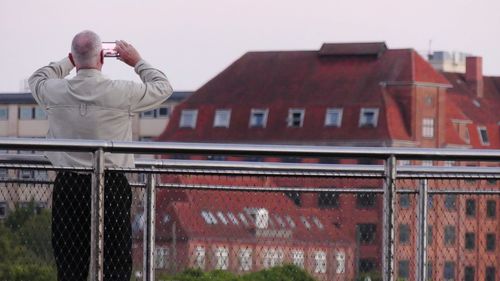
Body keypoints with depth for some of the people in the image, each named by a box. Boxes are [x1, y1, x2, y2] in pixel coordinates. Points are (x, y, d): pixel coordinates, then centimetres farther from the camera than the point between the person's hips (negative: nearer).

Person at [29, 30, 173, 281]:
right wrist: (137, 62, 24)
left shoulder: (55, 92, -2)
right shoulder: (122, 93, -8)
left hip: (68, 185, 2)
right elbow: (163, 87, 11)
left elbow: (37, 80, 24)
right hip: (111, 185, -2)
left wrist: (68, 62, 34)